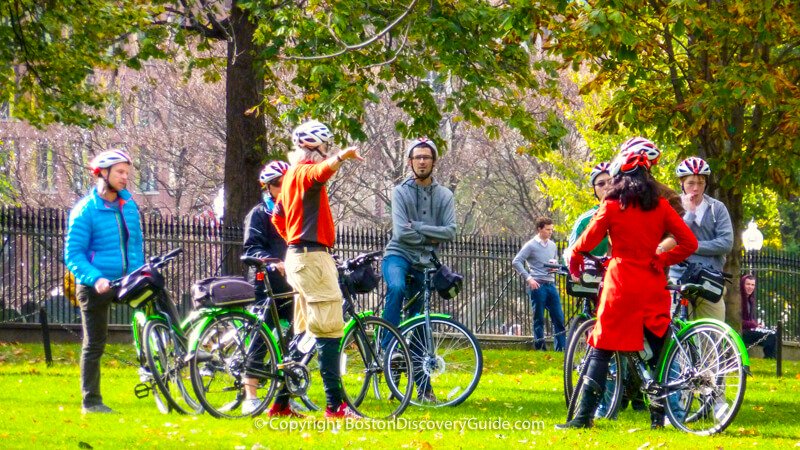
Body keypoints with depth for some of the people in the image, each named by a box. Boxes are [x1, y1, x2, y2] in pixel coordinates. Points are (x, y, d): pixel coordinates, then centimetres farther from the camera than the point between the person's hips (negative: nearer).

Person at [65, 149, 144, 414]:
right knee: (95, 344, 1)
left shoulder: (128, 204, 7)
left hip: (127, 283, 5)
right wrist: (95, 279, -27)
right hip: (96, 286, -5)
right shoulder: (85, 210, -11)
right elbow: (73, 254, -13)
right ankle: (91, 401, 8)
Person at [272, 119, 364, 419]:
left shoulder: (292, 174, 20)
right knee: (329, 330, -13)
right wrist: (341, 157, -54)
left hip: (298, 256, 11)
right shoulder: (305, 170, -10)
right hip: (313, 256, -11)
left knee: (304, 332, 15)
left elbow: (278, 217, 29)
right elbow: (322, 171, -36)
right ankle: (335, 405, -17)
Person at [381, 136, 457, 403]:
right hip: (398, 256, -3)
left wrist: (418, 227, -14)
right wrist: (430, 237, -7)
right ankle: (388, 346, -30)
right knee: (397, 288, -38)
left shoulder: (444, 196, 5)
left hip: (424, 264, 3)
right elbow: (401, 233, -15)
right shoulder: (401, 192, -5)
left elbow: (450, 232, -7)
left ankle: (423, 387, 11)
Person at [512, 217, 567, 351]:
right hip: (537, 285, -6)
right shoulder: (531, 245, -4)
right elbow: (516, 262, -8)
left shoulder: (552, 245, 13)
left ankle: (561, 348, 4)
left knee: (558, 318, 1)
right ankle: (540, 348, 6)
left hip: (551, 284, 6)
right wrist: (528, 278, -14)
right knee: (539, 319, 0)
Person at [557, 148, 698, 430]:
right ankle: (658, 415, 7)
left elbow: (588, 241, 2)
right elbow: (689, 242, 1)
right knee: (658, 349, 10)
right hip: (653, 285, 3)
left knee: (601, 349, 0)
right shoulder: (660, 206, 6)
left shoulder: (612, 206, -1)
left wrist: (574, 259, 21)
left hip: (621, 284, -3)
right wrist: (662, 259, 9)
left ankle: (584, 416, -6)